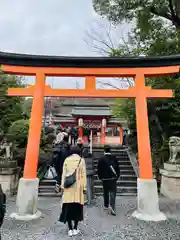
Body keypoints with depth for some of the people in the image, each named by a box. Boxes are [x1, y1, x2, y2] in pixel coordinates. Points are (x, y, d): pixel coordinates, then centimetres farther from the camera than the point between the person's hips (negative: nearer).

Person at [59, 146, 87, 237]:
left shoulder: (66, 160, 4)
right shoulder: (81, 160, -1)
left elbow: (63, 174, 2)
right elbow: (83, 175, -3)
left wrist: (62, 185, 6)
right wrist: (84, 187, 1)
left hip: (68, 186, 1)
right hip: (78, 186, -1)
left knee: (68, 207, 8)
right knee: (77, 207, 11)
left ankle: (70, 229, 12)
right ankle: (75, 229, 18)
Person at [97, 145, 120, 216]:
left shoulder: (101, 159, -7)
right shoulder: (114, 158, -5)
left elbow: (99, 169, -3)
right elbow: (117, 167, 2)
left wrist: (100, 177, 10)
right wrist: (117, 176, 12)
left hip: (104, 178, 1)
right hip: (113, 178, 0)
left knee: (106, 193, 16)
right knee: (112, 193, 2)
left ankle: (106, 206, 30)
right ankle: (112, 207, -11)